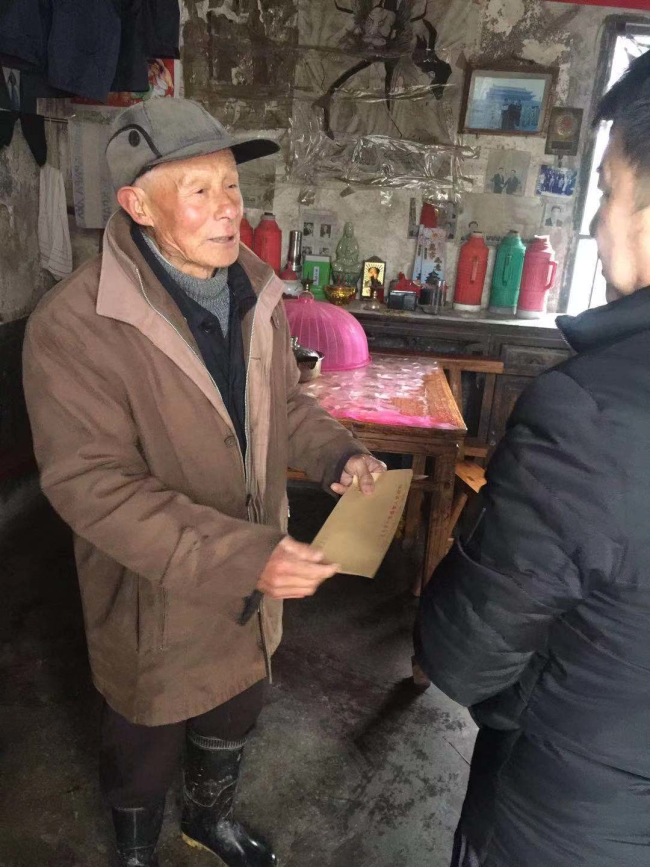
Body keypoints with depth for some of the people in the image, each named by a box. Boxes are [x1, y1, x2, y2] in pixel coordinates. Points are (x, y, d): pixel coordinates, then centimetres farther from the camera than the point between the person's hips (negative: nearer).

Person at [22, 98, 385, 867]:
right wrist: (245, 557, -34)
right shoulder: (74, 325, -26)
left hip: (251, 582, 6)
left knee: (231, 723, 30)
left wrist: (338, 454, -11)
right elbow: (93, 487, -27)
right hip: (155, 599, -5)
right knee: (146, 750, 24)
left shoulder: (255, 290, -4)